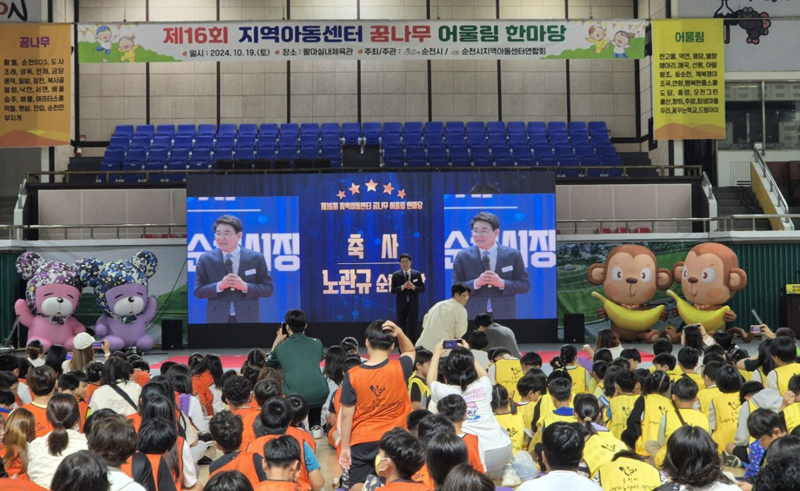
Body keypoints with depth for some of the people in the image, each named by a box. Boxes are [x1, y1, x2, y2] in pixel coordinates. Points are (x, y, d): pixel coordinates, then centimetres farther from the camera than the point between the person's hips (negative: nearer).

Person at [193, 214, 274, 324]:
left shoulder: (256, 258, 1)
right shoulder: (205, 259, 3)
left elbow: (268, 288, 1)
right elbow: (198, 291, 3)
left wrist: (245, 286, -15)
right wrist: (219, 286, -16)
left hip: (247, 318, 0)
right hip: (217, 319, 0)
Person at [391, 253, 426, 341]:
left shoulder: (417, 274, 3)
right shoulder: (396, 275, 1)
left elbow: (423, 289, 1)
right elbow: (393, 290, -5)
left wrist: (414, 287, -18)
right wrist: (402, 287, -21)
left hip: (413, 304, 1)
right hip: (401, 305, 0)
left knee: (413, 327, 3)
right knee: (401, 328, 4)